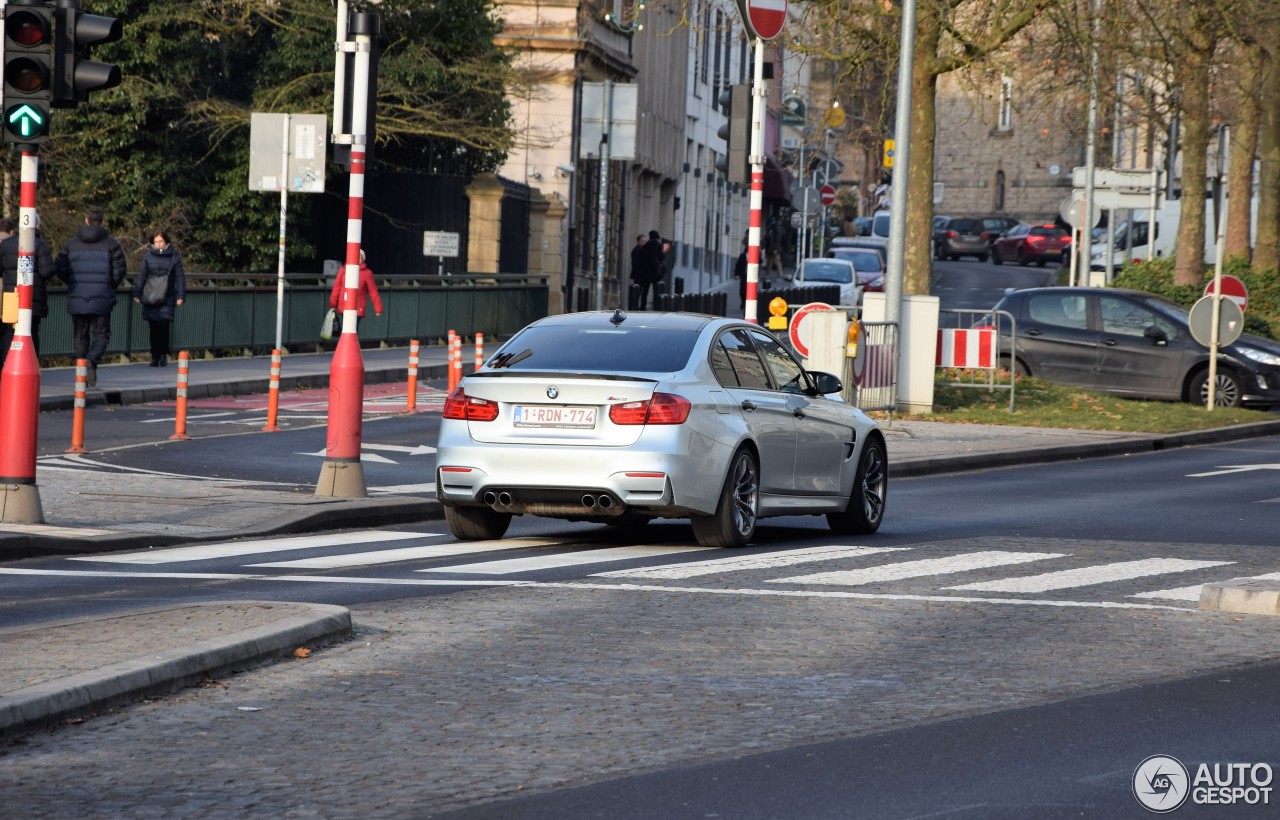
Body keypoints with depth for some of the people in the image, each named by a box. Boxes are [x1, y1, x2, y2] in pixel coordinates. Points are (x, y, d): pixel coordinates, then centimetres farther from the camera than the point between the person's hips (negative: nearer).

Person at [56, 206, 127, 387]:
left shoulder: (71, 243, 5)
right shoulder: (110, 243, -1)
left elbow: (60, 268, 0)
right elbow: (120, 269, -7)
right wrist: (111, 286, 10)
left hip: (77, 298, 2)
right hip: (101, 298, -2)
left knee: (80, 336, 11)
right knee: (101, 335, 4)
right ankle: (92, 360, -23)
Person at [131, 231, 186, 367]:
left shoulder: (174, 257, 4)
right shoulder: (148, 257, 7)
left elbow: (180, 277, 4)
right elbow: (141, 276, 9)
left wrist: (181, 296, -3)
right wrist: (137, 293, 3)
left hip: (167, 298, -1)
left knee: (164, 325, -13)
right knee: (154, 328, 1)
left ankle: (163, 354, 2)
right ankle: (155, 357, 9)